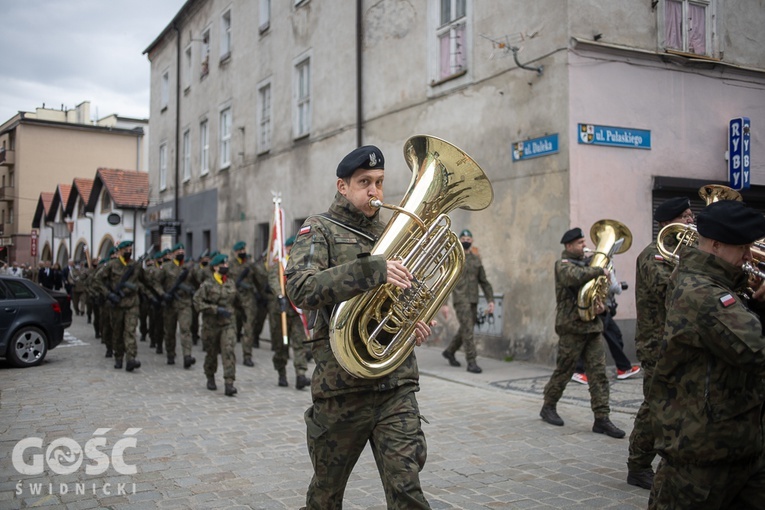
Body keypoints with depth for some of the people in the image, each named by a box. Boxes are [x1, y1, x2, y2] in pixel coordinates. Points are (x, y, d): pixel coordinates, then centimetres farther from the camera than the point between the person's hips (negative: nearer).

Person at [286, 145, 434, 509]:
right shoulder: (320, 231, -1)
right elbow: (300, 289, -20)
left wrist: (416, 320, 6)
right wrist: (371, 269, -28)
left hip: (396, 383, 3)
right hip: (341, 386, -3)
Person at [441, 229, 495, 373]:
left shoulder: (476, 259, 12)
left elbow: (484, 282, 13)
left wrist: (491, 300, 3)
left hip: (473, 301, 6)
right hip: (460, 300, -6)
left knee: (466, 330, 12)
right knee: (467, 330, -13)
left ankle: (449, 351, 33)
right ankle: (471, 362, -12)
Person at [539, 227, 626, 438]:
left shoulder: (585, 264, 18)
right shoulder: (563, 265, -6)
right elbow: (576, 277, -30)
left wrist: (601, 303, 2)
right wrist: (599, 271, -18)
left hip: (592, 325, 7)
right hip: (572, 326, -7)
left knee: (599, 373, 0)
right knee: (563, 371, 3)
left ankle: (602, 419, 1)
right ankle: (548, 407, 21)